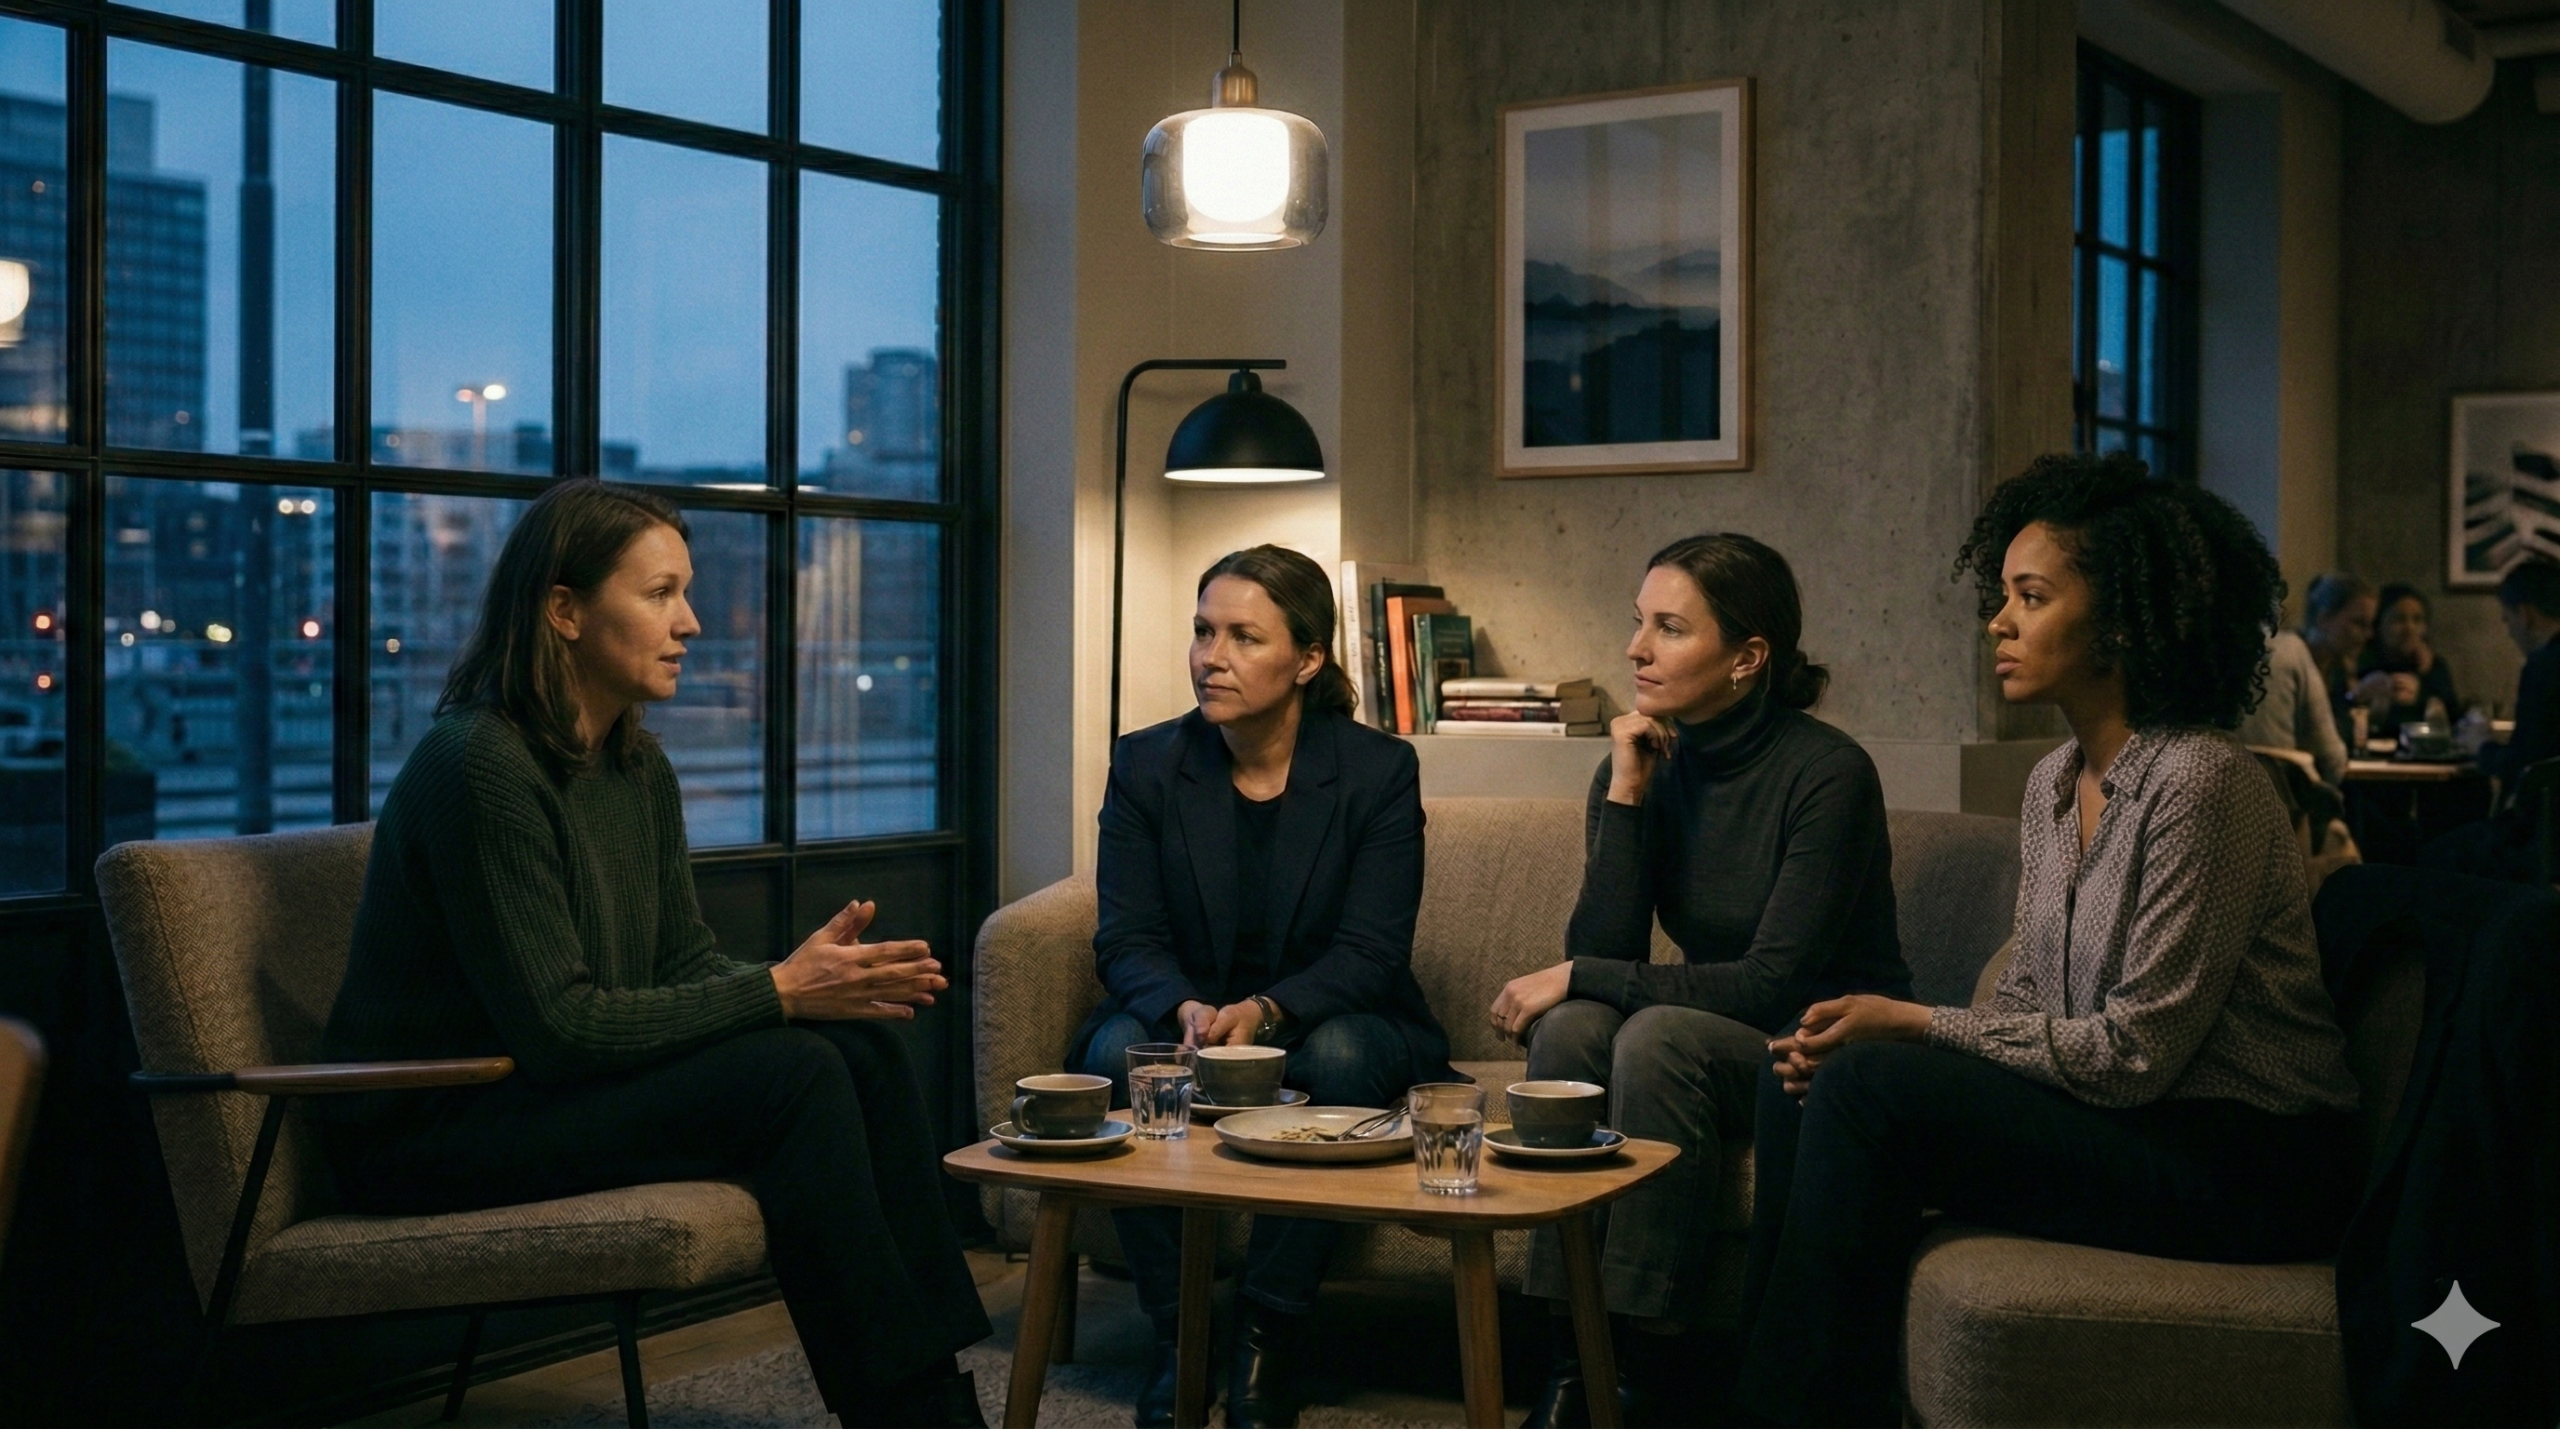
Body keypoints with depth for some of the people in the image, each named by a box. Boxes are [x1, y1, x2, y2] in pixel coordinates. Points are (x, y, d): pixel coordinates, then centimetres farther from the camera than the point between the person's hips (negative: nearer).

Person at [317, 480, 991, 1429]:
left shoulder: (640, 768, 8)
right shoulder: (478, 765, -20)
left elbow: (686, 965, 7)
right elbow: (559, 1028, -23)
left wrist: (806, 973, -14)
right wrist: (778, 993, -22)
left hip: (538, 1090, 8)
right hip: (435, 1130, -8)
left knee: (865, 1047, -11)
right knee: (794, 1077, -24)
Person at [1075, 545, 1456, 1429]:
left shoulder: (1379, 771, -6)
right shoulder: (1146, 765, -1)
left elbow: (1371, 952, -12)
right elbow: (1125, 939, -6)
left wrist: (1264, 1011, -32)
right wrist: (1186, 1011, -30)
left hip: (1323, 1020, -1)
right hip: (1182, 1014, 2)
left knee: (1340, 1056, -35)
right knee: (1120, 1051, -30)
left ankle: (1268, 1342, -23)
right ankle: (1177, 1339, -21)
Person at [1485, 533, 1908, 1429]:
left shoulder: (1827, 773, -18)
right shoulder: (1639, 763, -1)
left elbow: (1774, 986, -22)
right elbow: (1599, 955, -10)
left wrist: (1577, 978, -19)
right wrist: (1625, 799, -18)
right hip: (1706, 1049, 5)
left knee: (1657, 1035, -31)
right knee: (1572, 1028, -24)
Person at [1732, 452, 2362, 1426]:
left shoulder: (2199, 781, -18)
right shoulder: (2055, 782, 9)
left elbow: (2136, 1052, -20)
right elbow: (2029, 1007, 11)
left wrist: (1912, 1025, -16)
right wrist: (1865, 1031, -7)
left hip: (2244, 1159, -8)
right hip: (2120, 1120, 8)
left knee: (1874, 1084, -22)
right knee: (1806, 1074, -5)